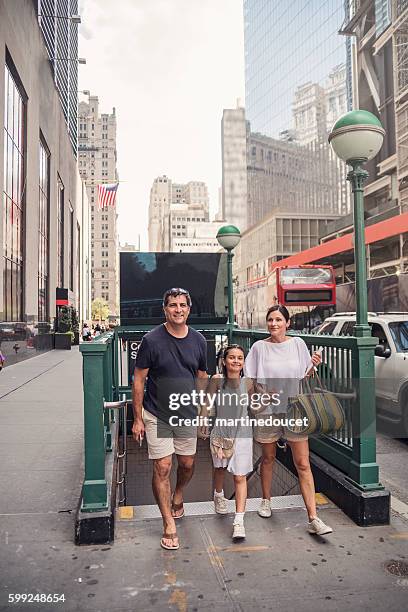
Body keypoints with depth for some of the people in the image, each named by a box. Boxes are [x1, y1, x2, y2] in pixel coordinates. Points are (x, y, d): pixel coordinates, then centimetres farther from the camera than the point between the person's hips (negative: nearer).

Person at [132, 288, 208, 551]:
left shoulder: (198, 340, -1)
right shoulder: (152, 340, -12)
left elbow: (203, 378, 9)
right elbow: (139, 380, -7)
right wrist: (137, 418, -7)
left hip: (188, 415, 4)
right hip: (157, 415, -3)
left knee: (188, 464, 15)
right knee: (162, 467, -2)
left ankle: (178, 497, 46)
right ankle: (169, 526, 14)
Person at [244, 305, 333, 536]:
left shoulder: (298, 344, 2)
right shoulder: (259, 347, -2)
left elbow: (304, 377, 9)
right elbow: (251, 381, 3)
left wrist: (313, 366, -11)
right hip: (267, 410, 0)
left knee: (303, 464, 0)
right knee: (268, 459, 17)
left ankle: (313, 519, 5)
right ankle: (266, 501, 39)